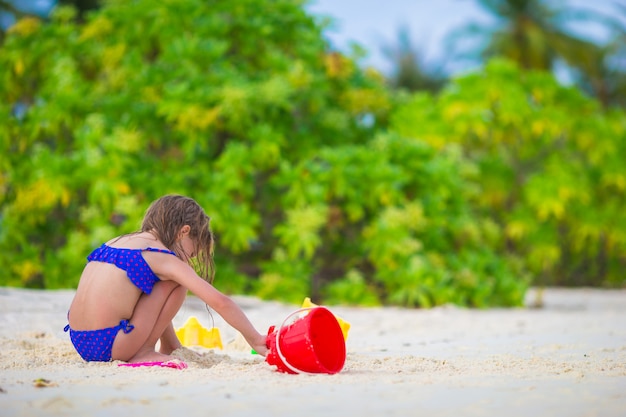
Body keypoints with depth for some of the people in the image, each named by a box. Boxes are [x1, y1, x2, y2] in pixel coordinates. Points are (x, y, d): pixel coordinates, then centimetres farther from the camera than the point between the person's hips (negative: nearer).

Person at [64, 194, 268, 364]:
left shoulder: (117, 241, 20)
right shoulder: (165, 259, -3)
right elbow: (220, 302, -4)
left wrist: (175, 347, 36)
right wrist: (255, 339, 6)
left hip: (79, 342, 8)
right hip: (108, 345, -8)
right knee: (178, 283, 1)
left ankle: (167, 351, 24)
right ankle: (143, 353, 5)